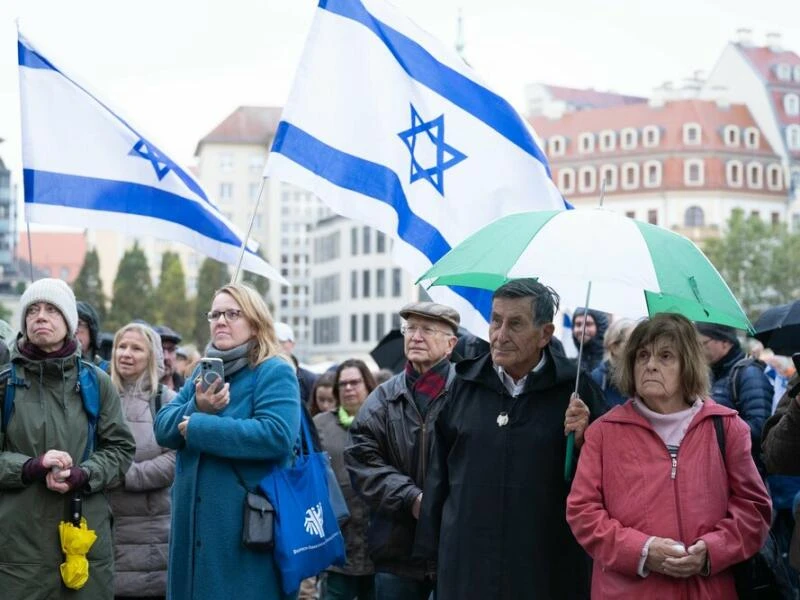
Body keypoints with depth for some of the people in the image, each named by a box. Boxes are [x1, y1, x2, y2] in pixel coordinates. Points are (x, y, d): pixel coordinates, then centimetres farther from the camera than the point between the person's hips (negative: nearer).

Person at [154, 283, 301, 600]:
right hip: (194, 524, 7)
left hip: (248, 529, -7)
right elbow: (163, 428, 8)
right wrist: (197, 407, -14)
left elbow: (276, 435, -22)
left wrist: (198, 427, -17)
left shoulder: (274, 373, -6)